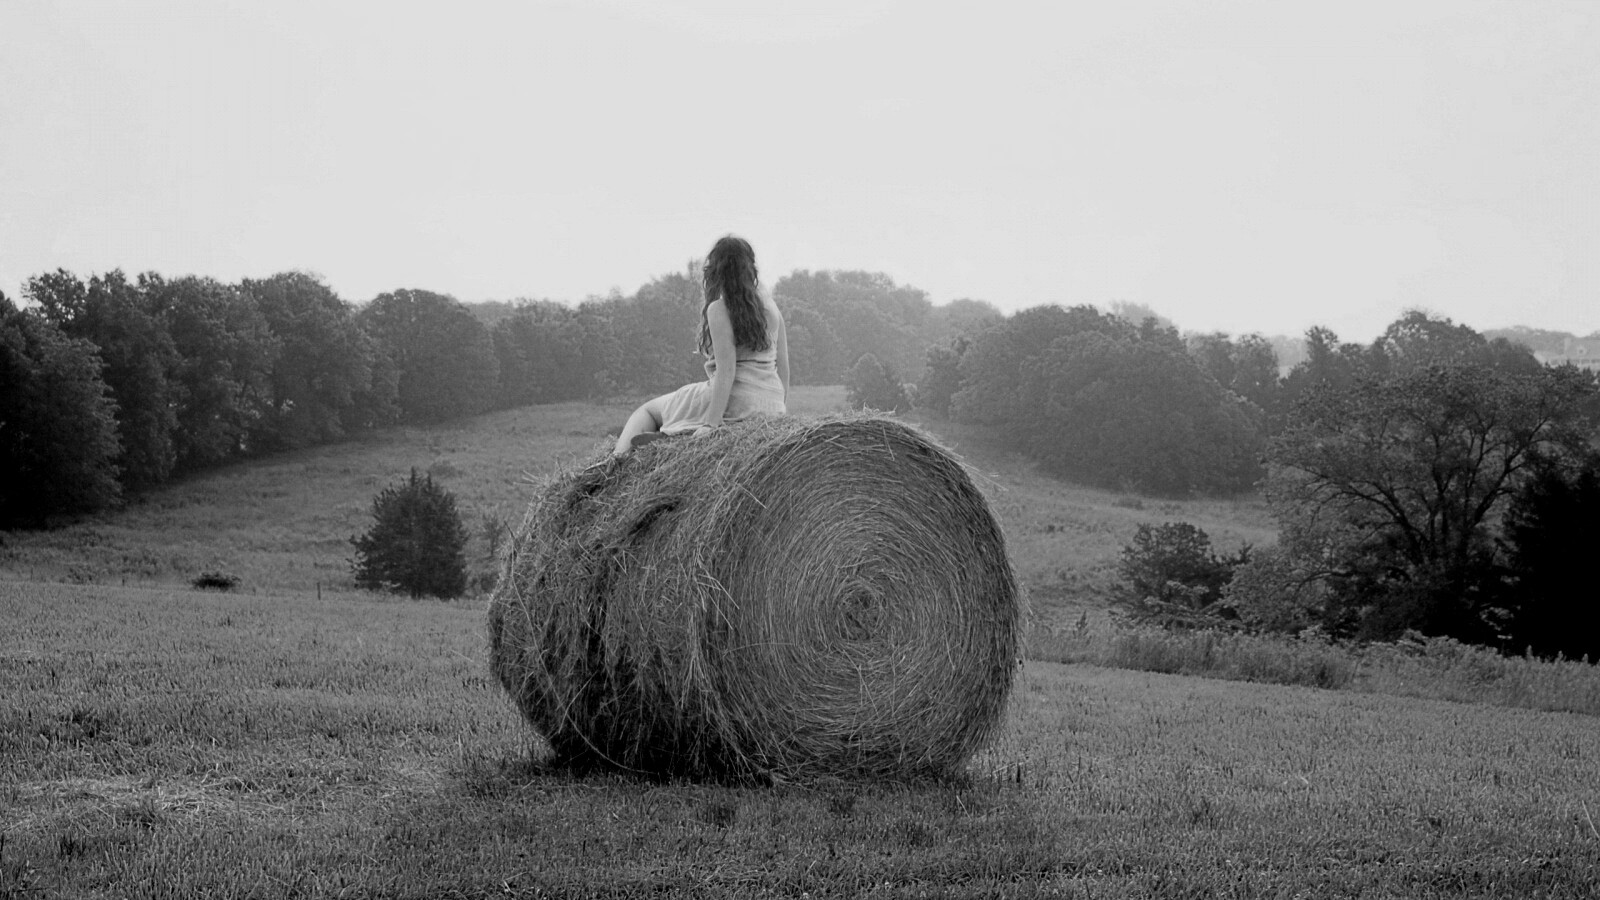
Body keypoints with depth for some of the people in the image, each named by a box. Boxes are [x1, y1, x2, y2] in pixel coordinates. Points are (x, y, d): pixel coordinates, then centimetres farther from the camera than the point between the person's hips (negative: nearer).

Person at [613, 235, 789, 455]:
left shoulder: (719, 309, -8)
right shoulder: (770, 306, 10)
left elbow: (726, 370, -17)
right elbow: (783, 366, 11)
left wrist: (712, 424, -20)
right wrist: (782, 412, 19)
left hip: (734, 402, -6)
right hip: (772, 405, 6)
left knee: (649, 410, 14)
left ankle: (618, 456, -7)